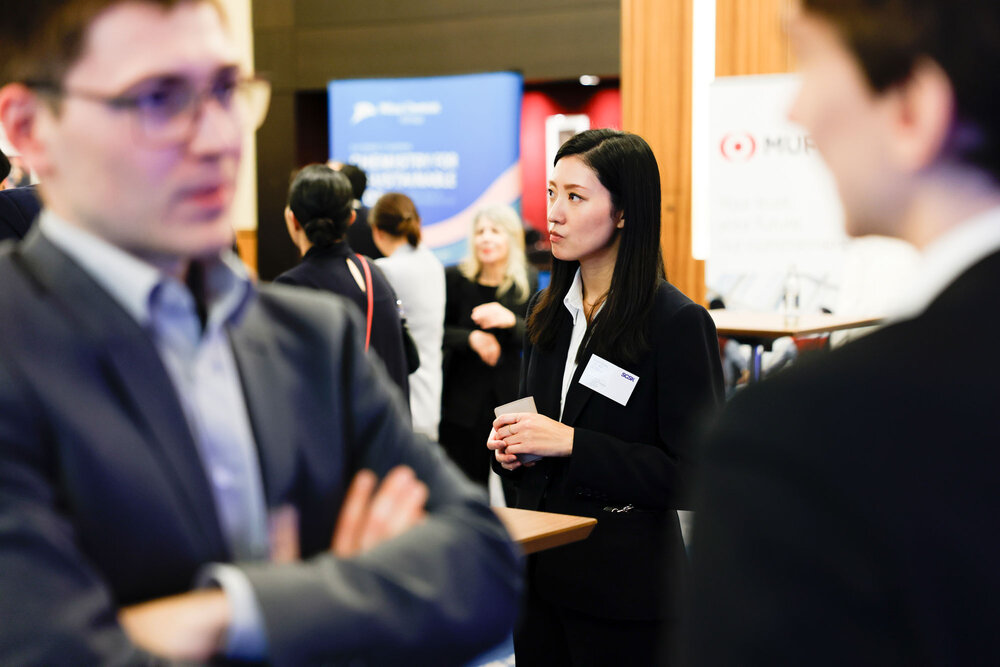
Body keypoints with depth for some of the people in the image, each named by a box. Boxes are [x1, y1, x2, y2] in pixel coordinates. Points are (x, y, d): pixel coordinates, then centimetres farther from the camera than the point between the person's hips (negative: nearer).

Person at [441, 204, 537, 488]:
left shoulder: (528, 281, 1)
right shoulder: (455, 277, -2)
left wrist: (510, 320, -23)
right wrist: (470, 338, -18)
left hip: (510, 397, 1)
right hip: (462, 398, 0)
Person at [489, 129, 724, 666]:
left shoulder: (678, 322, -14)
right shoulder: (548, 310, 7)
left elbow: (692, 476, -17)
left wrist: (572, 444, -22)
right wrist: (509, 446, -3)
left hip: (625, 586, -6)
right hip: (540, 570, 6)